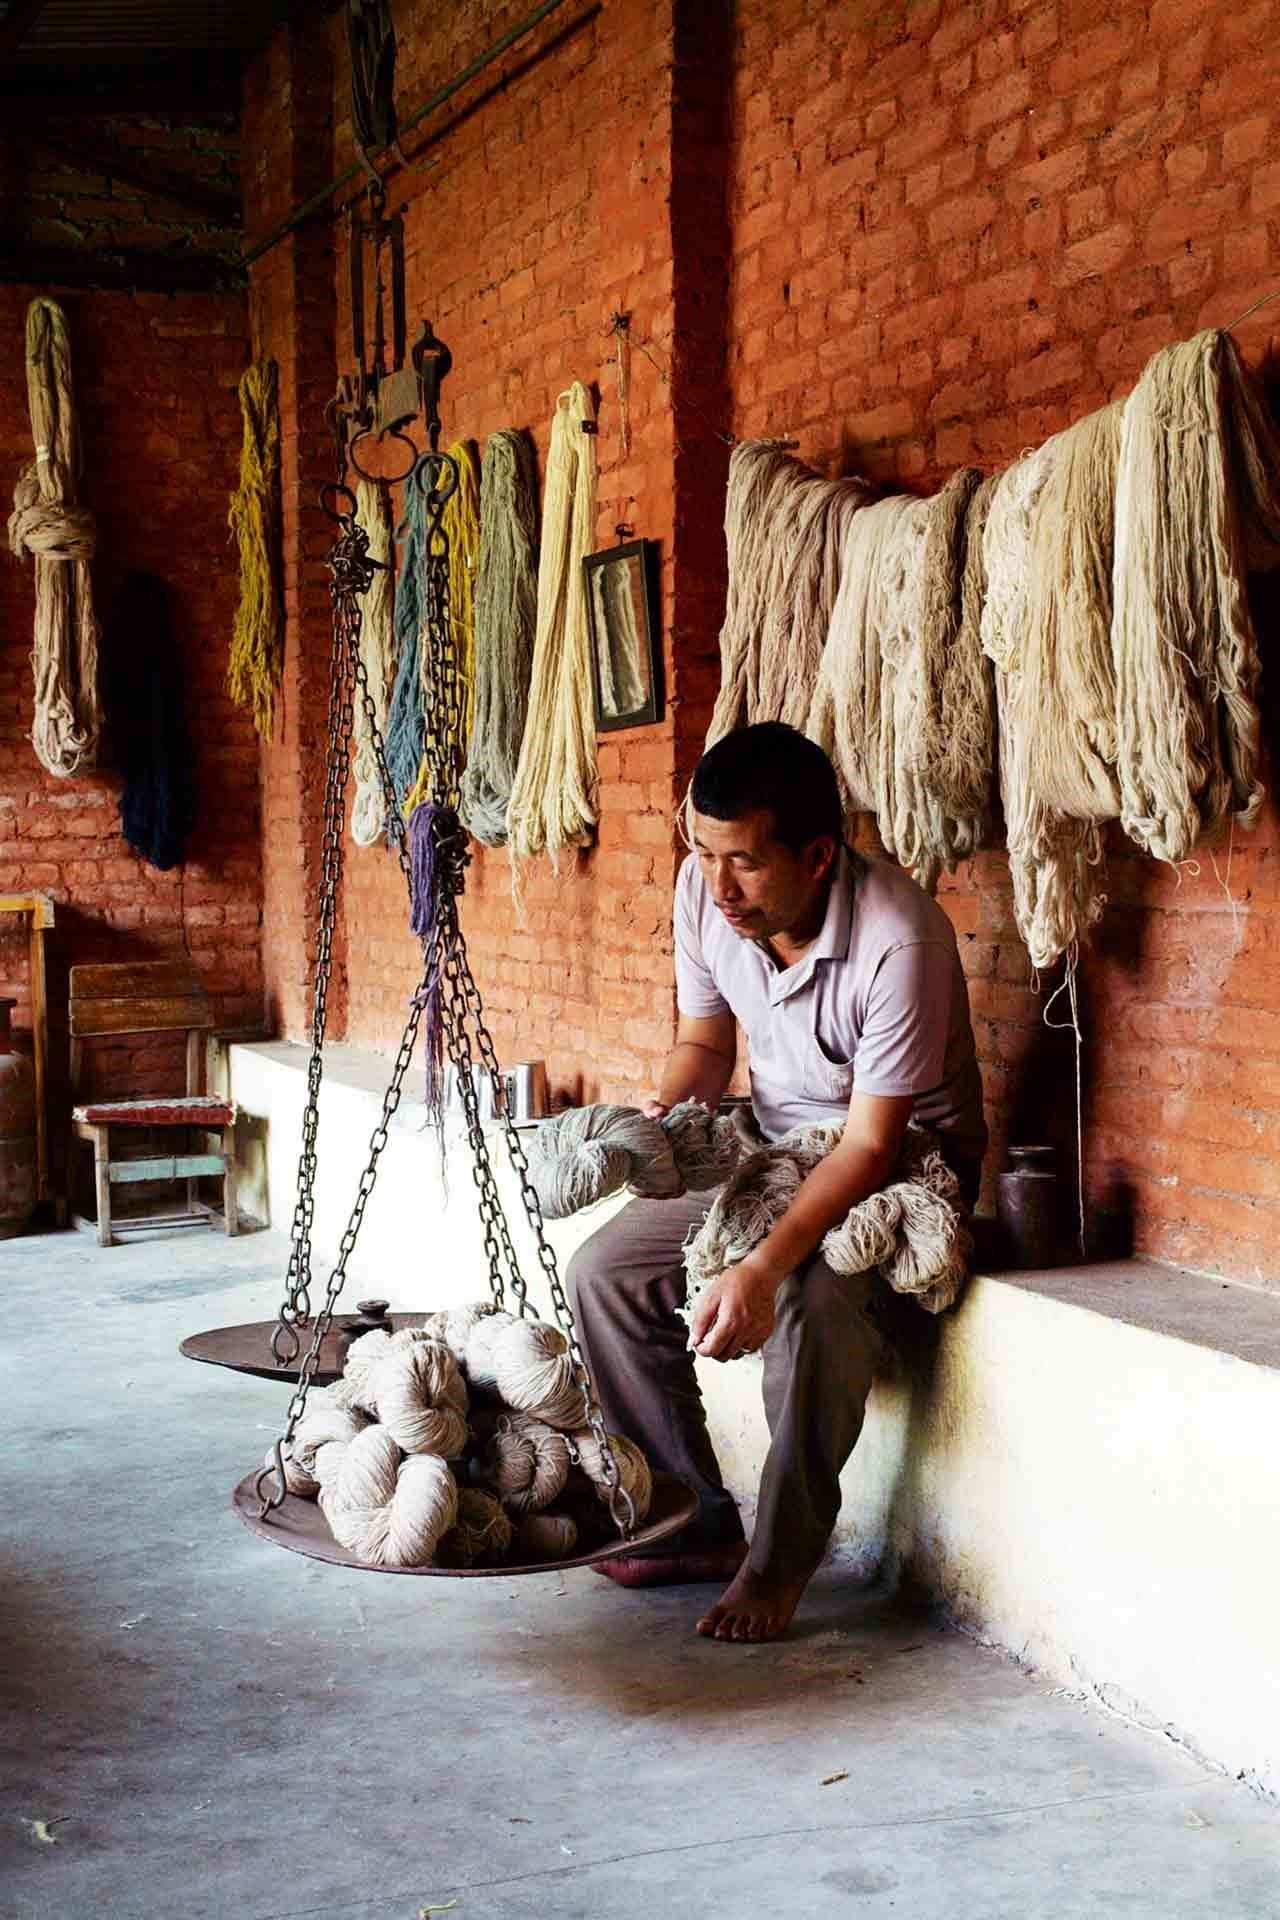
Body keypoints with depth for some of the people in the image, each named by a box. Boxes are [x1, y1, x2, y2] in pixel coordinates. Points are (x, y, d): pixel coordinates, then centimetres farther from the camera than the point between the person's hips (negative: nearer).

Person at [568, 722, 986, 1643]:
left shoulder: (898, 937, -32)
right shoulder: (704, 890, -13)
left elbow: (872, 1143, -29)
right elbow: (705, 1040, 4)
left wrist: (763, 1267, -40)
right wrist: (662, 1119, -18)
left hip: (908, 1161, -7)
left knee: (816, 1298, -35)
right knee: (607, 1271, -3)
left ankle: (783, 1557, -14)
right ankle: (698, 1522, 7)